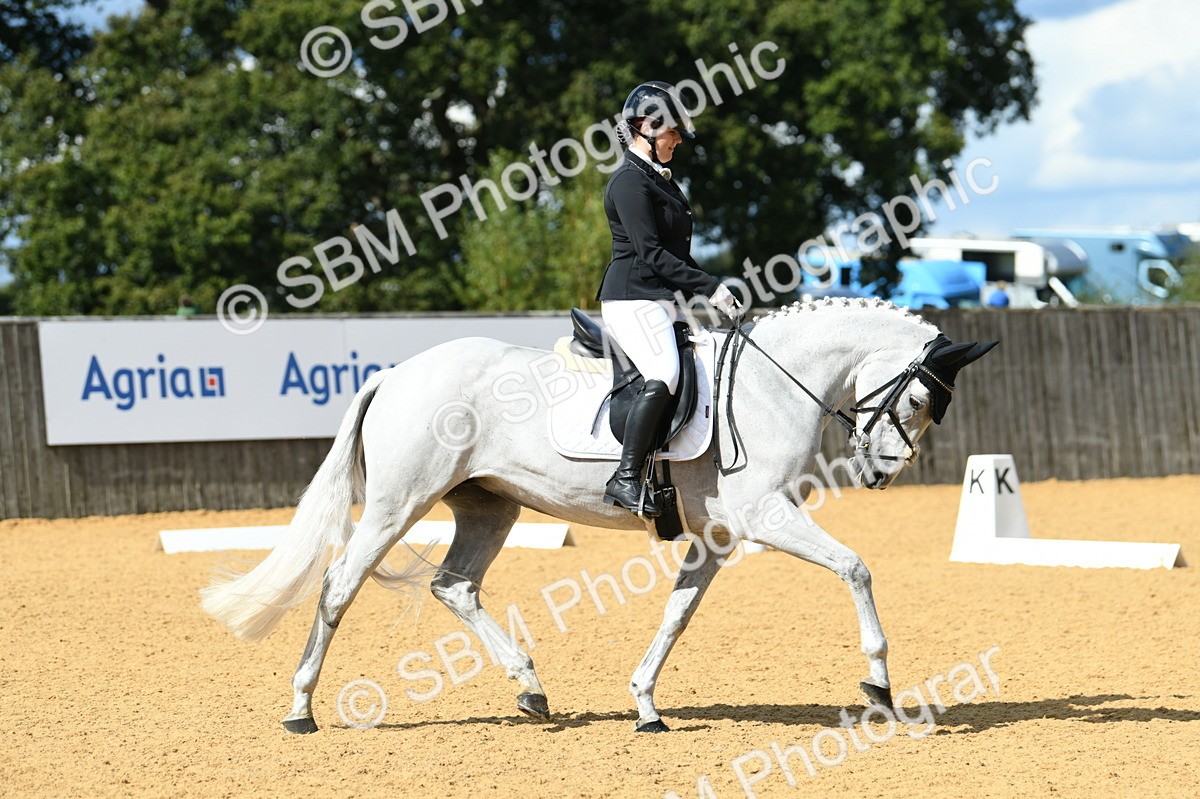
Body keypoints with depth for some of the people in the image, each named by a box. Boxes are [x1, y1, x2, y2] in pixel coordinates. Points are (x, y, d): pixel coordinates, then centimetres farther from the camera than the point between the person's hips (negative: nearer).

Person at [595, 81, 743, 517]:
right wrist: (711, 288, -18)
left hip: (663, 301, 10)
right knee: (664, 375, -28)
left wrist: (709, 294, 10)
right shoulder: (630, 182, -10)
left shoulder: (659, 179, 20)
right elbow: (651, 253, -18)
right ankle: (625, 477, -28)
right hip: (634, 298, -10)